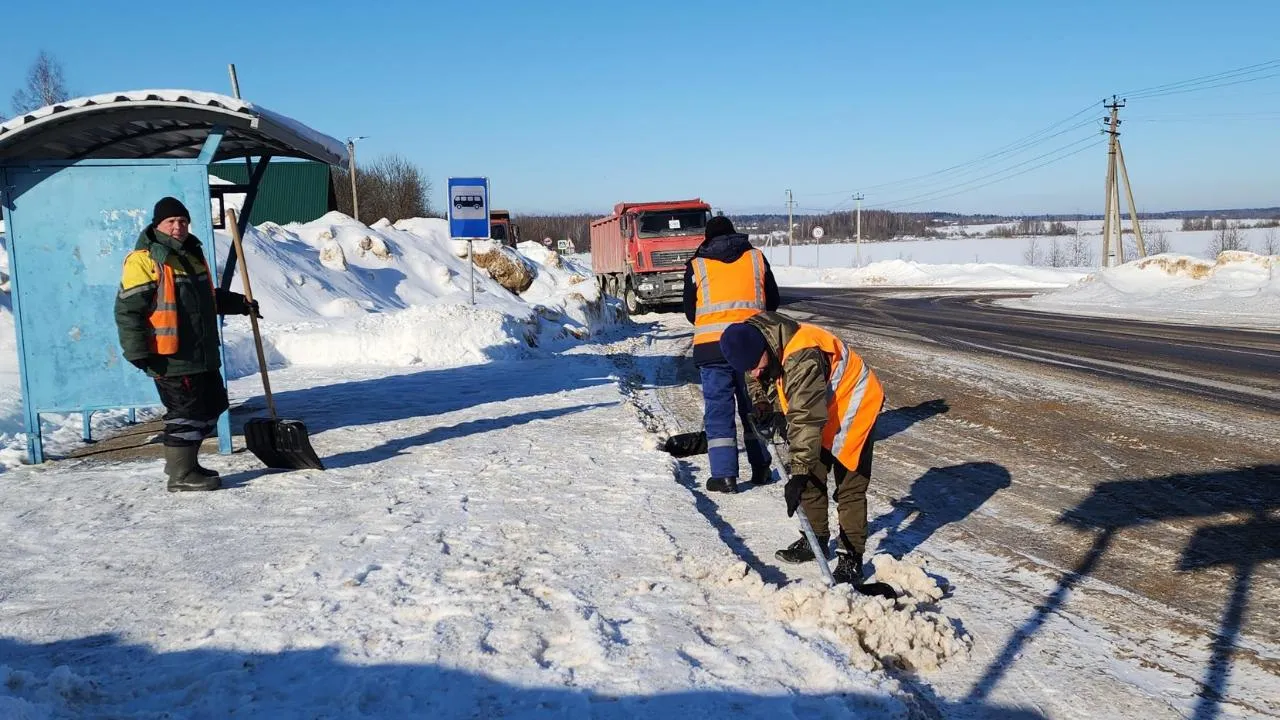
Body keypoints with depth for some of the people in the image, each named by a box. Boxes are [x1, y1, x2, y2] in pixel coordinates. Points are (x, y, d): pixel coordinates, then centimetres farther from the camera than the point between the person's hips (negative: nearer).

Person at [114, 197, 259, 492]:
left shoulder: (192, 254, 17)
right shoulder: (143, 260, -11)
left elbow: (209, 297, 31)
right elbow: (128, 310, -15)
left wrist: (239, 304, 22)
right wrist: (139, 353, -20)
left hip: (203, 354, 9)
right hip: (170, 358, -9)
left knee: (212, 406, 16)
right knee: (186, 412, -5)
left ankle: (183, 461, 30)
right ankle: (181, 474, 7)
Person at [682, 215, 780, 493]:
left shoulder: (697, 265, 5)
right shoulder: (756, 258, 10)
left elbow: (690, 311, 11)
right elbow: (772, 302, 15)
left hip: (711, 345, -2)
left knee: (718, 410, 3)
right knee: (753, 407, 15)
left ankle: (724, 475, 0)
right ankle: (761, 468, 21)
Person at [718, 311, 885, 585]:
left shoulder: (802, 358, -38)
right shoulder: (772, 347, -10)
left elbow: (807, 419, -40)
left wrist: (799, 473, -40)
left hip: (853, 405, -9)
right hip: (822, 410, 9)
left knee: (850, 486, -8)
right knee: (812, 477, 11)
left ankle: (851, 555, 1)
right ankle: (816, 538, 25)